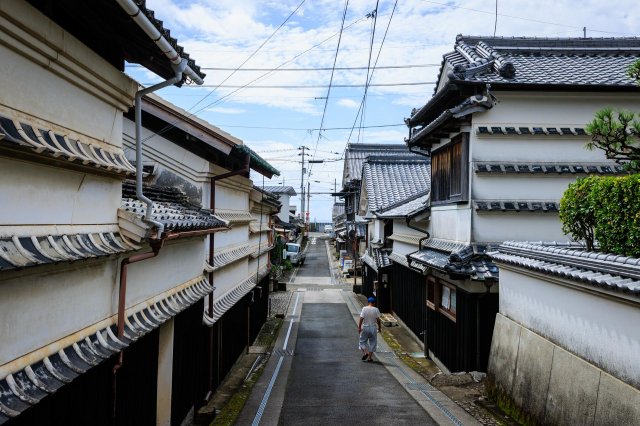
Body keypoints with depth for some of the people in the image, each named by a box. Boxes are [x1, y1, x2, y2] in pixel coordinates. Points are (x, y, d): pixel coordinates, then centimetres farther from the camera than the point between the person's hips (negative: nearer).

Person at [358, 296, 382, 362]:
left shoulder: (364, 309, -6)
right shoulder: (376, 309, -4)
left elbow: (361, 319, -10)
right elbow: (378, 320, -4)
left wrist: (359, 327, -3)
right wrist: (380, 327, 7)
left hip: (365, 328, 0)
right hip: (373, 328, 1)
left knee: (363, 341, 14)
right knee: (372, 342, 9)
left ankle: (365, 352, -8)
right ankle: (369, 357, 9)